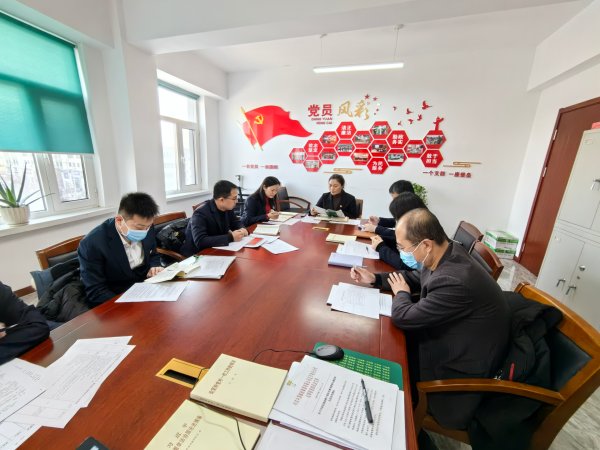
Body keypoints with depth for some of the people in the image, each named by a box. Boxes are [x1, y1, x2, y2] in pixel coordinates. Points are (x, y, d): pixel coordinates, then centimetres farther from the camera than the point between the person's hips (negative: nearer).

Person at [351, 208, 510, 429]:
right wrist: (375, 278, -1)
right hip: (449, 336, 7)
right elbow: (417, 279, 7)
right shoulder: (448, 253, -10)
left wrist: (401, 293, -8)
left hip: (461, 364, -7)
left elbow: (403, 317, -29)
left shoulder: (455, 281, -39)